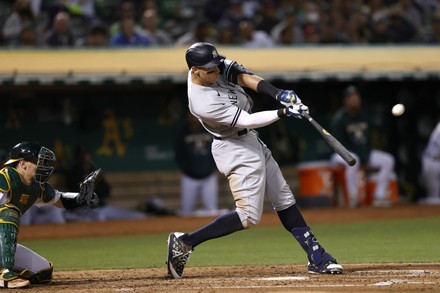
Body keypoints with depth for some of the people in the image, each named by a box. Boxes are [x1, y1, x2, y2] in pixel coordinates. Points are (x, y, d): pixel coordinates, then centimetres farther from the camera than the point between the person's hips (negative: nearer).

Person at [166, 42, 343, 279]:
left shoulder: (212, 67, -8)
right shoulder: (203, 104, -30)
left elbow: (243, 76, -9)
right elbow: (247, 121, -28)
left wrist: (278, 94, -22)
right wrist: (283, 112, -30)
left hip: (250, 142, 10)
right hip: (236, 150, -10)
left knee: (284, 200, 10)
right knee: (249, 215, -11)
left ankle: (316, 257, 13)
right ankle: (185, 242, -6)